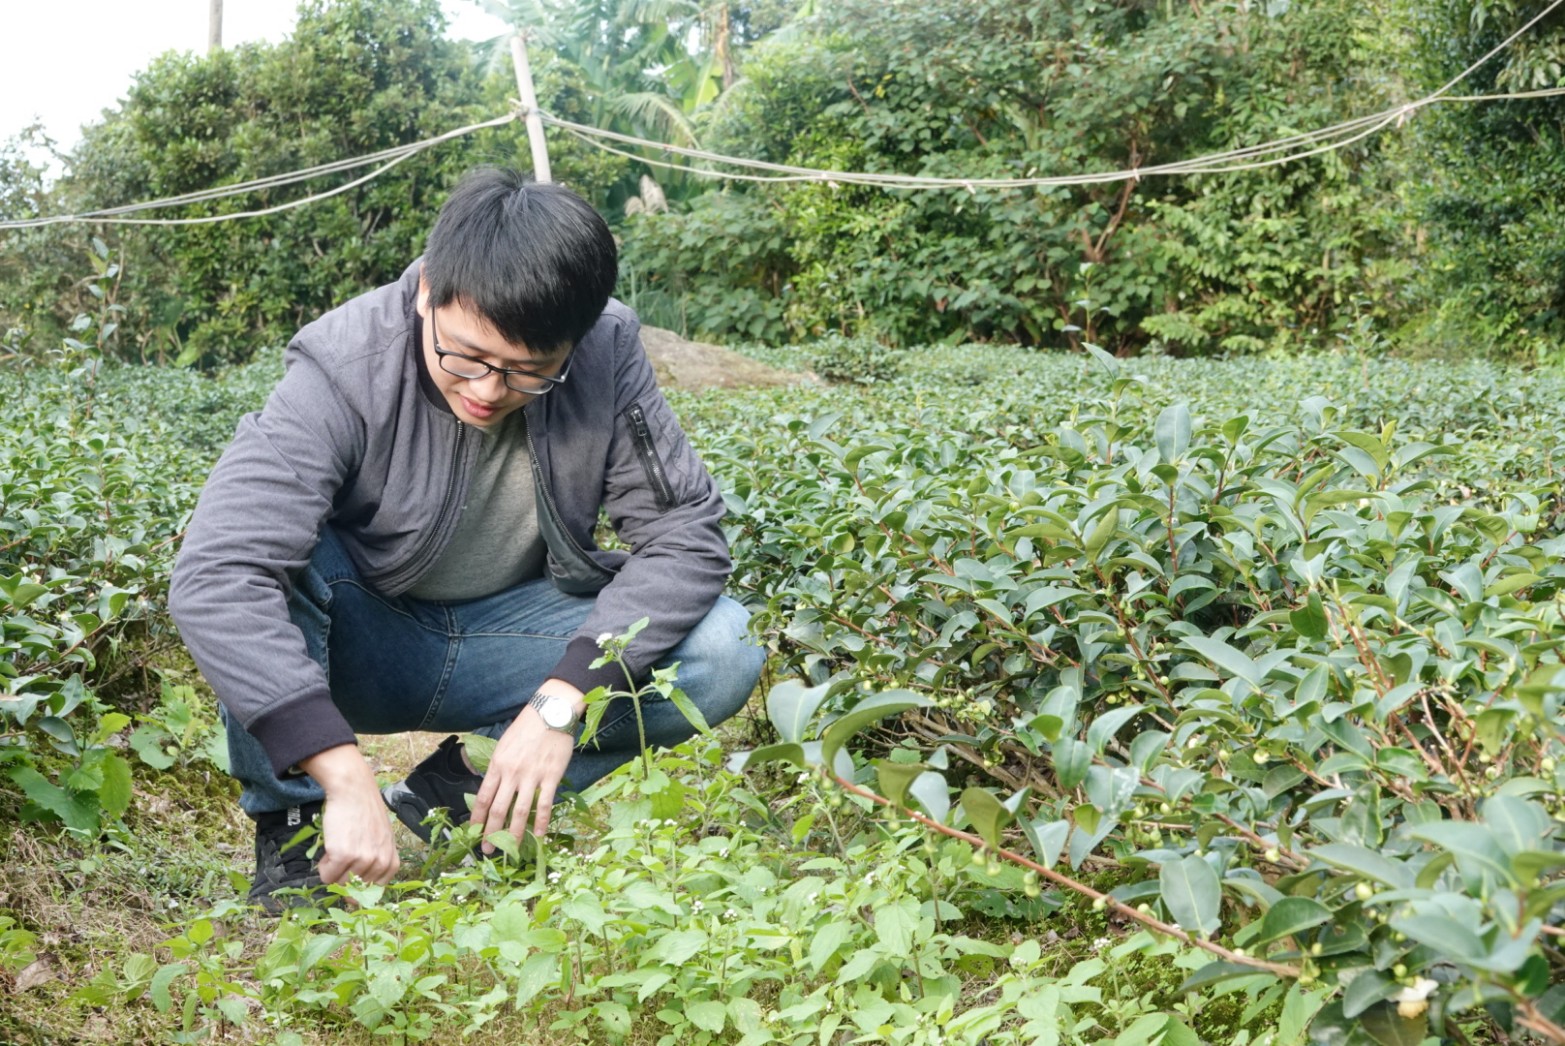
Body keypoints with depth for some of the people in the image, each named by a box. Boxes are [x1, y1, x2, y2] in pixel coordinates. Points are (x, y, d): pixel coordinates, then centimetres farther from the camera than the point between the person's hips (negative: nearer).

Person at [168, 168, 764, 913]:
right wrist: (345, 775, -47)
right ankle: (289, 825, -14)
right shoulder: (344, 374, -28)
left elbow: (684, 532, -18)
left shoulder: (606, 356, -19)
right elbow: (215, 577, -38)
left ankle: (454, 793, -8)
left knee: (723, 652, -21)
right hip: (353, 646, -3)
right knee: (273, 554, -35)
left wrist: (562, 699, -31)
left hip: (502, 640, 3)